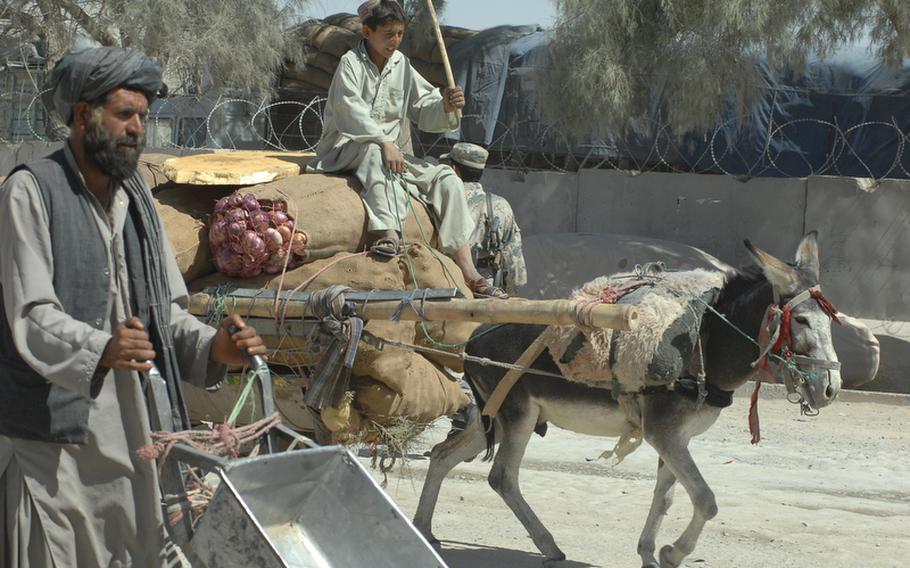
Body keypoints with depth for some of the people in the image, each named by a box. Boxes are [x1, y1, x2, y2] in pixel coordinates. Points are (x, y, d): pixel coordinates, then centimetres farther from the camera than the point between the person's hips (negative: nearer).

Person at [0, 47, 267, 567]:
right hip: (53, 439, -6)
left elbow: (166, 310, 14)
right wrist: (100, 350, -36)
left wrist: (212, 347, -7)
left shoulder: (136, 197, 15)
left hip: (127, 435, 7)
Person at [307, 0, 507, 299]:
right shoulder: (351, 63, -7)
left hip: (389, 151, 6)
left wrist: (444, 107, -15)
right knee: (373, 152, -40)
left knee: (446, 178, -10)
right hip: (346, 149, -6)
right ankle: (388, 231, -58)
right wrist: (383, 142, -34)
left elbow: (423, 111, 9)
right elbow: (350, 111, -21)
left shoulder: (401, 65, 11)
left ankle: (468, 273, -19)